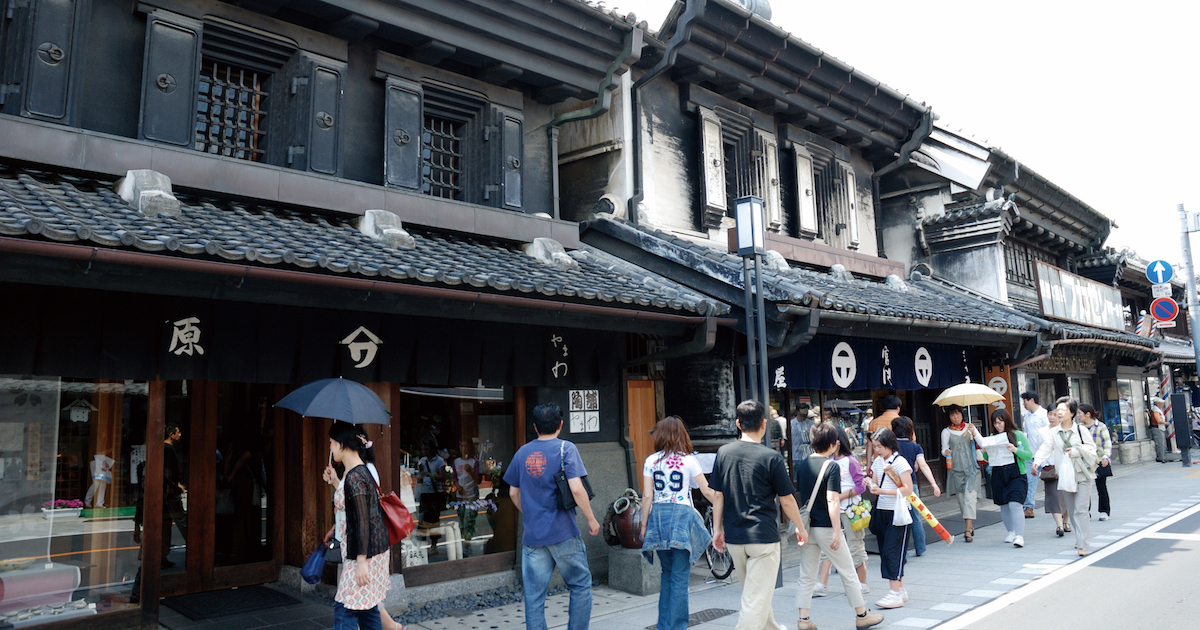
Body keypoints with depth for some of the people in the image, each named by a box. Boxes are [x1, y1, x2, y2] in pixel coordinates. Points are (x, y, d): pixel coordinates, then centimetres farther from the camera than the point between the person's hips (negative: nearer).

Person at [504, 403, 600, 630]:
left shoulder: (522, 453, 7)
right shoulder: (565, 449, -8)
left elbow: (513, 493, 13)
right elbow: (576, 489, -16)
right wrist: (592, 519, -5)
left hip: (532, 534, 4)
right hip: (563, 533, -4)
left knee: (533, 595, 8)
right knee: (580, 585, 13)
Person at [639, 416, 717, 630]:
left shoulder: (651, 461, 4)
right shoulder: (689, 460, -2)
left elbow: (647, 497, 2)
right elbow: (707, 491, -1)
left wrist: (644, 525, 9)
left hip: (658, 516, 3)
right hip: (682, 516, -3)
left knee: (667, 572, 18)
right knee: (680, 578, 2)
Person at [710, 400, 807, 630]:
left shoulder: (723, 452, -1)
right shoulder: (771, 457, -12)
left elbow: (717, 495, 3)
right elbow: (786, 501, -6)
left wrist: (717, 529, 13)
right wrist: (801, 528, 9)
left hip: (733, 537, 5)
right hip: (763, 535, -5)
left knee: (751, 591, 23)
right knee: (757, 597, 0)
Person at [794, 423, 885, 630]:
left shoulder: (802, 466, 5)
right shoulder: (832, 467, -13)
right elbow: (832, 501, -19)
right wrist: (837, 531, -17)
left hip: (807, 527, 6)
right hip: (826, 527, -6)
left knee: (806, 576, 10)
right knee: (848, 573, 11)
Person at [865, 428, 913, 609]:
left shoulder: (900, 462, -10)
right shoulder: (878, 461, 10)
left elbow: (908, 489, -16)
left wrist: (882, 491, -22)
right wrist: (870, 483, -6)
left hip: (897, 513, -7)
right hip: (881, 511, 7)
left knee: (891, 552, -10)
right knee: (885, 551, 9)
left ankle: (895, 594, -7)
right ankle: (901, 589, 21)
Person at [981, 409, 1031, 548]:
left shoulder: (1018, 435, 0)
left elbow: (1029, 455, -2)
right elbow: (987, 459, 17)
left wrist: (1015, 450, -19)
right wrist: (984, 452, -5)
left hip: (1016, 475, -4)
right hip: (998, 476, 4)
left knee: (1015, 505, -15)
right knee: (1003, 506, 11)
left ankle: (1020, 536, -14)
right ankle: (1011, 532, 27)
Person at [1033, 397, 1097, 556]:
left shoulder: (1081, 430, -3)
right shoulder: (1053, 432, 3)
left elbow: (1092, 450, 0)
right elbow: (1046, 447, -9)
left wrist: (1077, 450, -17)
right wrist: (1037, 460, -26)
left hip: (1082, 474, -3)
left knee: (1080, 510, -8)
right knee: (1071, 510, 13)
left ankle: (1083, 545, -6)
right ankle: (1080, 538, 30)